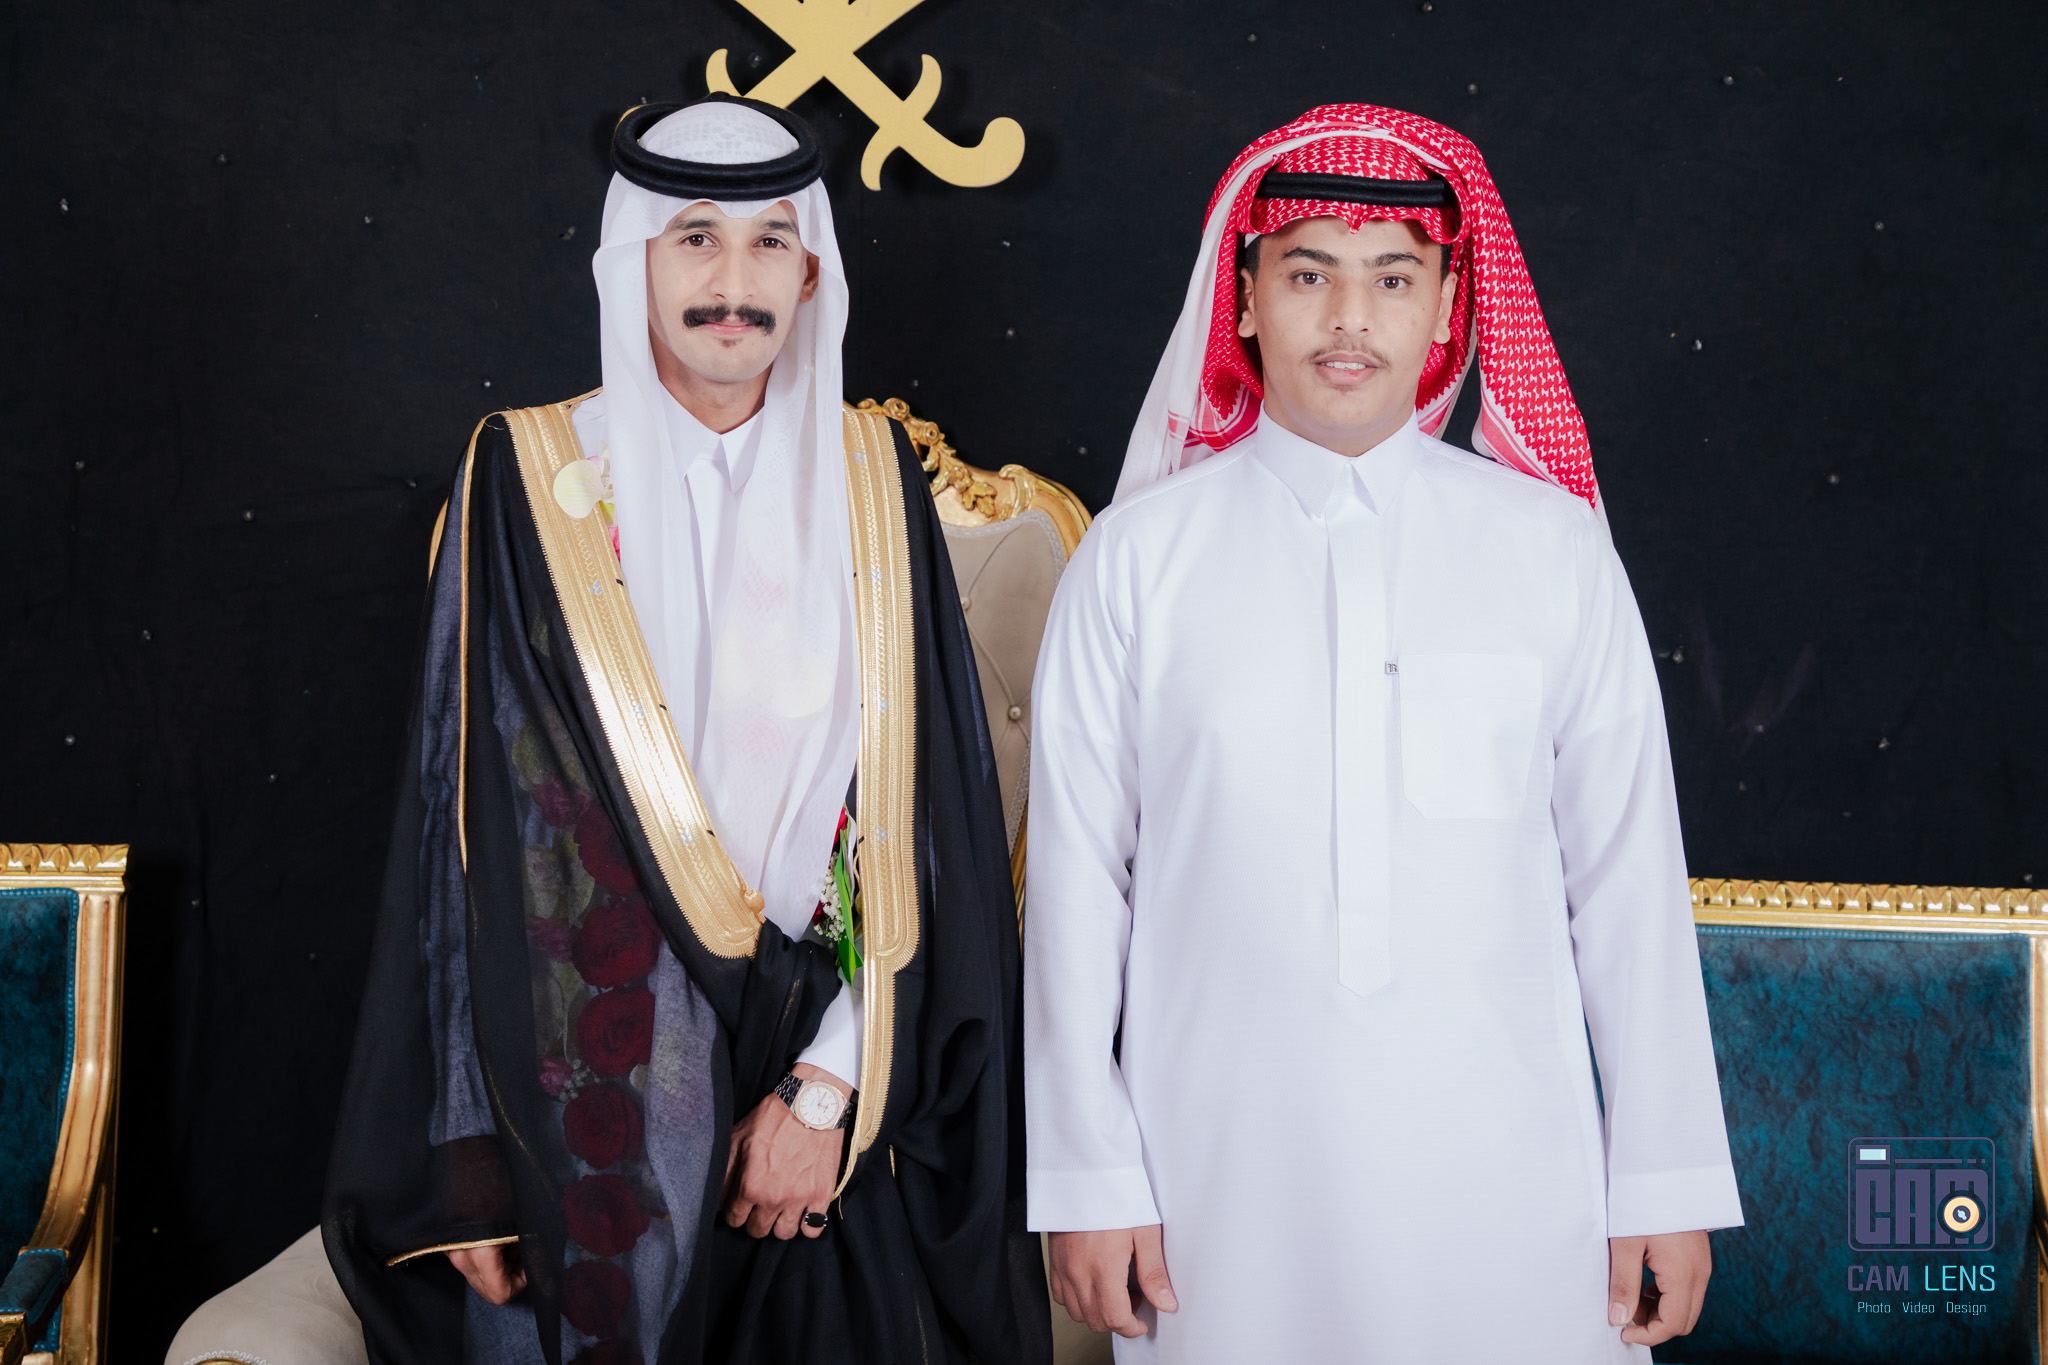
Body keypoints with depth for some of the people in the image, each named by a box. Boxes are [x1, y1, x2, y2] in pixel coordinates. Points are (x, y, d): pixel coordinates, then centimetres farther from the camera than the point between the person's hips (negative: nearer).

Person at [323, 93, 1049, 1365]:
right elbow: (463, 808, -3)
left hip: (822, 1081, 1)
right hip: (588, 1087, -1)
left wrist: (827, 1084, -11)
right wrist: (464, 1147, -7)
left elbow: (923, 808, -2)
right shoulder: (533, 479, -3)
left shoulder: (872, 482, 1)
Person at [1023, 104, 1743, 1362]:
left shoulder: (1553, 546, 2)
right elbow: (1078, 881, 1)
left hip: (1503, 1176, 1)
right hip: (1224, 1171, 0)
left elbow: (1629, 872, 2)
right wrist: (1089, 1182, 1)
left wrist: (1667, 1183, 2)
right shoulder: (1138, 559, 0)